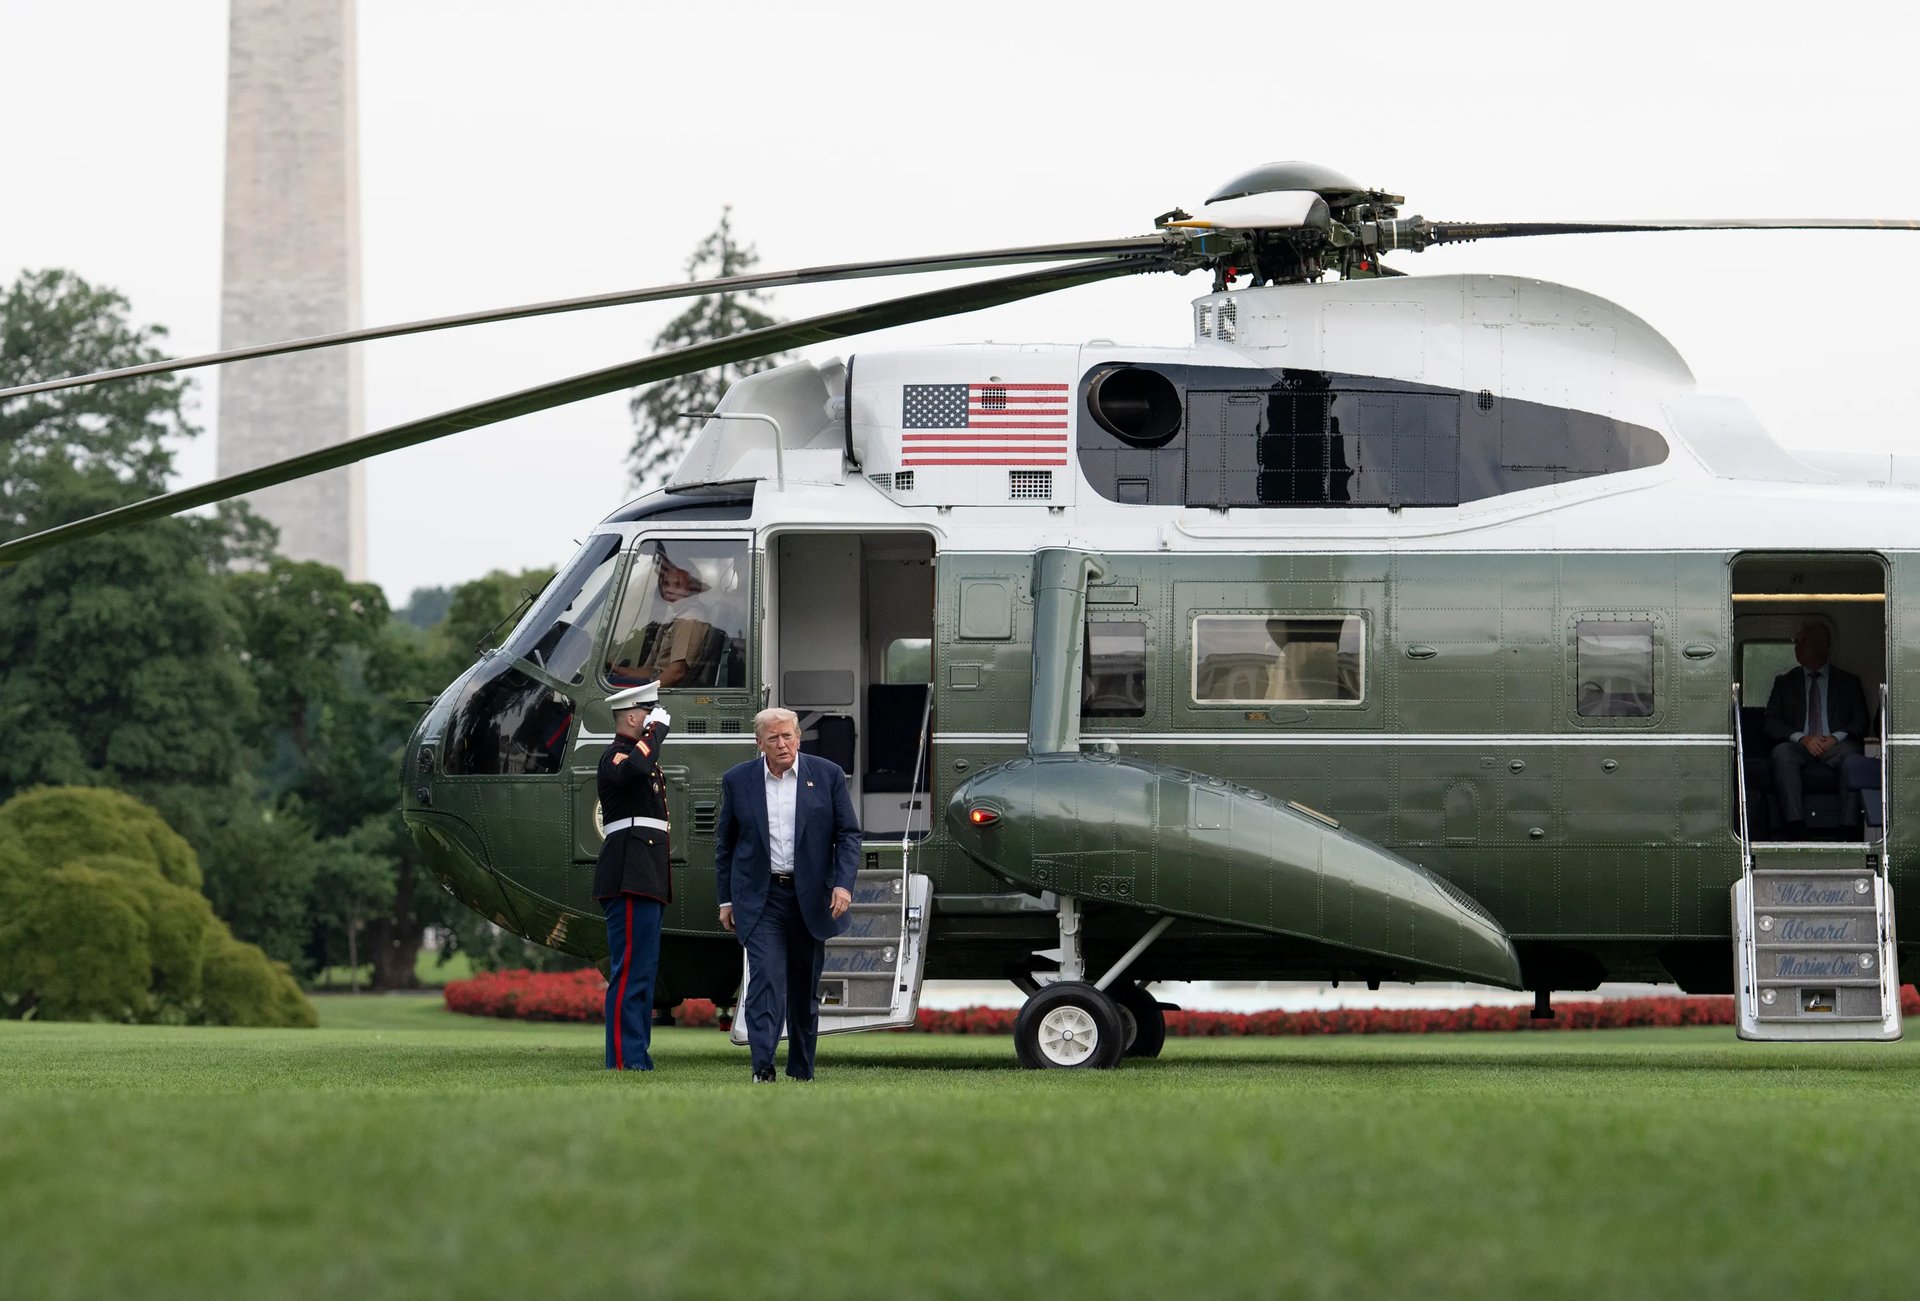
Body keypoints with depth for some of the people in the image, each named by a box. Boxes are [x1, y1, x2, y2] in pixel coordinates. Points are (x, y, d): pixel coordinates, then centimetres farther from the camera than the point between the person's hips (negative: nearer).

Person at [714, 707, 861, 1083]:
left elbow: (849, 834, 3)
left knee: (805, 988, 10)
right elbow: (724, 842, 10)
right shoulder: (737, 780, 2)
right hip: (760, 898, -1)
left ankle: (801, 1071, 20)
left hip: (810, 896, 1)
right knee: (765, 979, -16)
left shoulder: (827, 775, 1)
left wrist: (843, 884, -11)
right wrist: (726, 899, 7)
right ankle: (763, 1068, -23)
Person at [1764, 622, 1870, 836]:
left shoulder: (1848, 682, 20)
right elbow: (1771, 724, 10)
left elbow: (1860, 722, 10)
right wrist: (1802, 738, -9)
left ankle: (1849, 827, -43)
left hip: (1834, 746, -1)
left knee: (1851, 753, -36)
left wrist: (1836, 737, -12)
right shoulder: (1784, 682, 21)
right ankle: (1795, 825, -47)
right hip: (1800, 746, 1)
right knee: (1781, 752, -35)